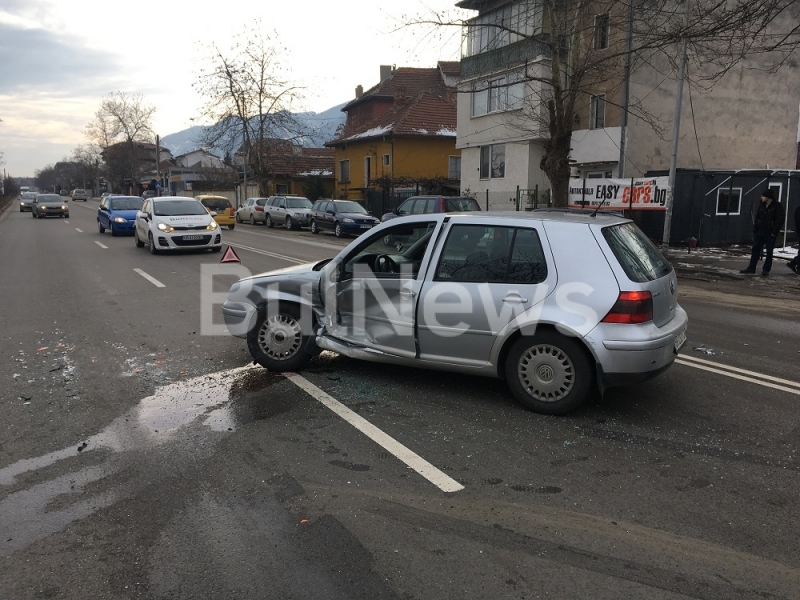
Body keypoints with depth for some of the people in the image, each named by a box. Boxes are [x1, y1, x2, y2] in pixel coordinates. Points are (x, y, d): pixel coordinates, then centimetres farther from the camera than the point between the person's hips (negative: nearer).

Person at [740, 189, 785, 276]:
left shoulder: (777, 206, -8)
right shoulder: (762, 205, 10)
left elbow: (780, 220, -12)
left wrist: (774, 232, -18)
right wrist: (755, 230, 5)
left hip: (770, 234, -6)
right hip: (759, 232, 6)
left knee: (769, 252, 2)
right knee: (755, 250, 5)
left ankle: (766, 269, 9)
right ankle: (751, 268, 10)